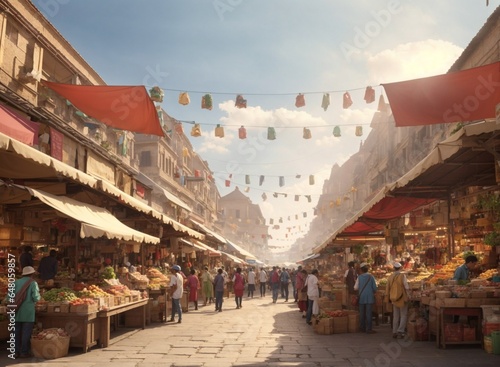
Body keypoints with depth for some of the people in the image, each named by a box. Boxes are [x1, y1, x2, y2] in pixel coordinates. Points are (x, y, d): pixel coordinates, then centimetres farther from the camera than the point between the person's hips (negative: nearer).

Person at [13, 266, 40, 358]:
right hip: (28, 312, -3)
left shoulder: (16, 282, 5)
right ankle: (24, 352, 3)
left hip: (17, 312, 4)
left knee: (17, 332, 10)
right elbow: (36, 298, -12)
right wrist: (38, 294, 10)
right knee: (26, 332, 2)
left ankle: (16, 351, 12)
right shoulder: (33, 283, -5)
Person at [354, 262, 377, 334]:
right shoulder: (371, 276, -6)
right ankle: (368, 329, -1)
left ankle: (362, 327, 20)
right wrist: (374, 292, 16)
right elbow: (374, 287, -5)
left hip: (361, 297, 2)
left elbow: (356, 287, -4)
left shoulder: (359, 277, -3)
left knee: (362, 313, 12)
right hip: (369, 297, -2)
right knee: (368, 313, 0)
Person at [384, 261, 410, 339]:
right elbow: (406, 287, -14)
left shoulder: (390, 277, 1)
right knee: (403, 316, 4)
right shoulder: (402, 276, -13)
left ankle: (394, 332, 14)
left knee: (395, 316, 13)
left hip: (394, 299, 5)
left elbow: (387, 288, 6)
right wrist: (408, 296, -4)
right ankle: (400, 331, -7)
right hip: (402, 299, -5)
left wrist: (388, 299, 15)